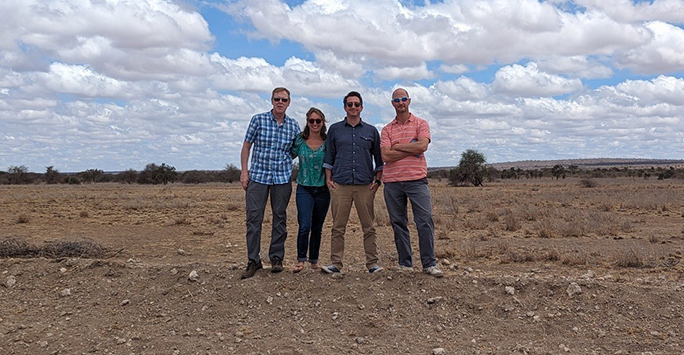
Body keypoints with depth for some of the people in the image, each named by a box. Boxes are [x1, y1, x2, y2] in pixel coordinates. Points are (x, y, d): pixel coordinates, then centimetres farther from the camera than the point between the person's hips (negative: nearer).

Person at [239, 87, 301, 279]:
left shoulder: (294, 126, 5)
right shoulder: (258, 119, 0)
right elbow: (247, 146, 4)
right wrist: (244, 171, -2)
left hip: (283, 177, 2)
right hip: (258, 175, -2)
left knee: (280, 218, 7)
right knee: (254, 217, -4)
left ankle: (276, 258, 19)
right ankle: (253, 260, 5)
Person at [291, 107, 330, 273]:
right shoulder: (299, 141, 2)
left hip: (322, 189, 1)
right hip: (304, 189, -1)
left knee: (317, 228, 10)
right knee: (304, 226, -14)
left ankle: (314, 260, 24)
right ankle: (300, 260, 1)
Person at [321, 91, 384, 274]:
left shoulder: (371, 131, 12)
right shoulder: (335, 129, 11)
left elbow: (379, 158, 16)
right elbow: (329, 156, 13)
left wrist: (377, 180, 6)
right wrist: (328, 179, 4)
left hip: (365, 186, 0)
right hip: (340, 185, 0)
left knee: (369, 227, 2)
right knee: (338, 227, -1)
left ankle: (372, 263, 9)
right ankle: (336, 264, 6)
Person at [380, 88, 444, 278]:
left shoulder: (420, 124, 8)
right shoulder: (387, 129, 12)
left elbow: (423, 145, -11)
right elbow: (386, 156, -3)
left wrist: (397, 147, -4)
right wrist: (412, 149, -6)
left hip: (416, 179, -2)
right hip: (392, 182, 2)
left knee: (425, 221, -8)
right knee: (398, 223, 6)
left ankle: (429, 264, -1)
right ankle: (405, 264, 14)